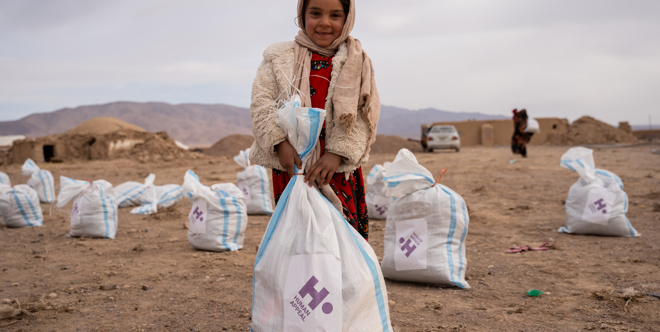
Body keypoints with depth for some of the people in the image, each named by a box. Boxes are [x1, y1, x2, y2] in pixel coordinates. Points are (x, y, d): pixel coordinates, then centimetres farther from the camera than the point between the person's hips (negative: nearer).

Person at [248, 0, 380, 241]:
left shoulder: (356, 63, 7)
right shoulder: (279, 58, 8)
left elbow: (363, 117, -3)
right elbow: (261, 104, -1)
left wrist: (337, 154, -17)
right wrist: (281, 143, -17)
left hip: (339, 168, 0)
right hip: (291, 166, 1)